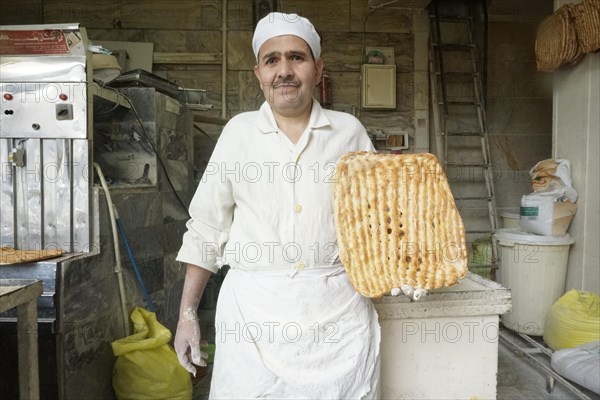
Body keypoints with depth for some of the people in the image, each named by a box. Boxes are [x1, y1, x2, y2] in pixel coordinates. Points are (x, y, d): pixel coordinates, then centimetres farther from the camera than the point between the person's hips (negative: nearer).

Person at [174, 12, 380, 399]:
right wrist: (188, 313, 5)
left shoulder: (350, 131, 3)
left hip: (338, 309, 1)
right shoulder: (239, 132, 2)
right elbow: (207, 228, 6)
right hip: (253, 309, 0)